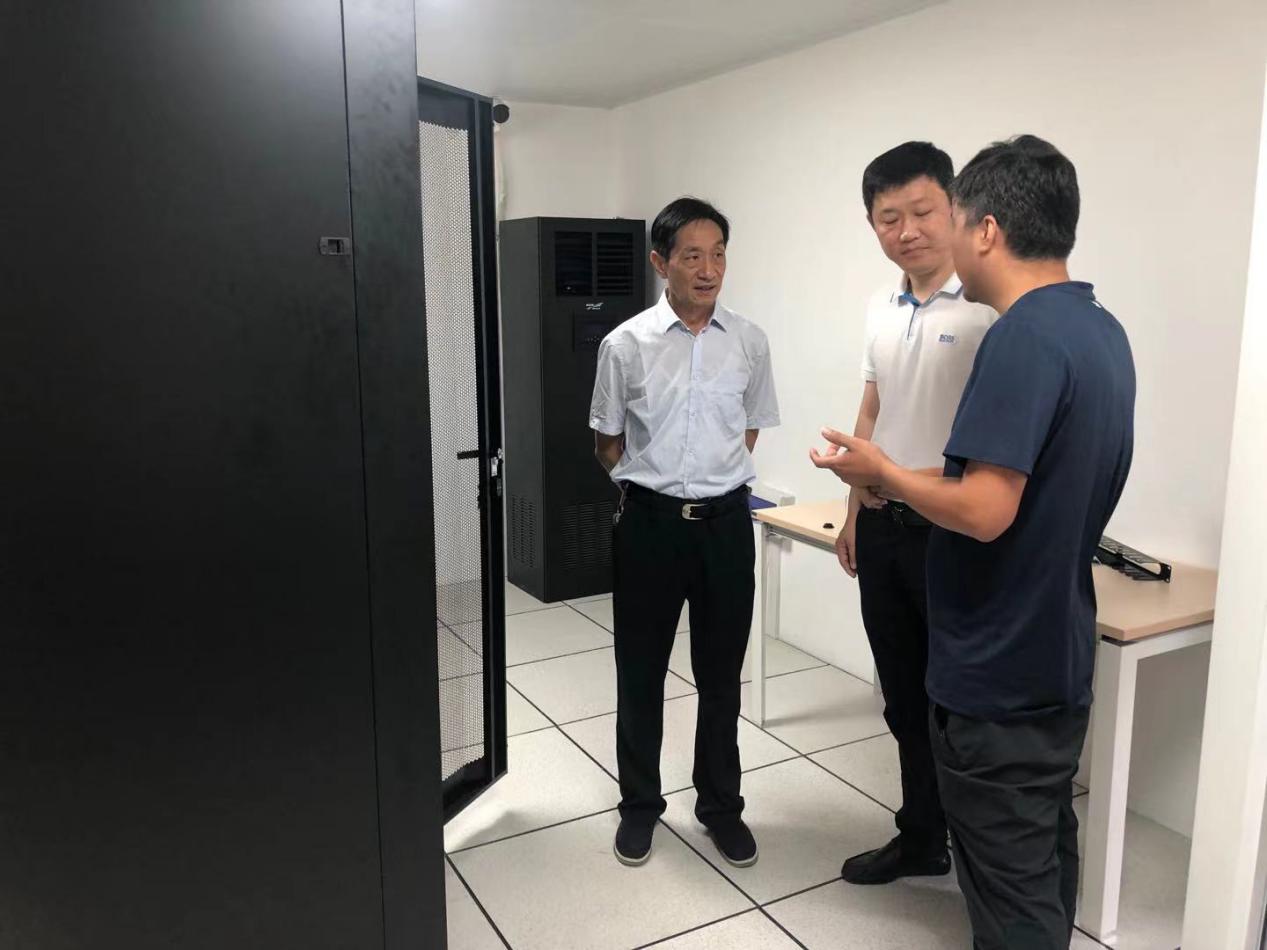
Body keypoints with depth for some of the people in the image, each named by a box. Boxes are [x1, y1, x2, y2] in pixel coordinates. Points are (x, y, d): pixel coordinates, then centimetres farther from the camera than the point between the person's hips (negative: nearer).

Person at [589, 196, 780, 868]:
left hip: (725, 522, 2)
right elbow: (608, 446, 5)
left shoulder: (749, 342, 0)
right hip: (649, 523, -1)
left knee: (721, 674, 13)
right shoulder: (626, 345, -6)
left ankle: (720, 804, 32)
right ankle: (640, 804, 31)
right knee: (641, 674, 11)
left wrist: (713, 478, 10)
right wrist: (656, 484, 9)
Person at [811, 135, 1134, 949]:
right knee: (1046, 855, 23)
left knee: (1012, 885, 7)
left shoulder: (1023, 337, -23)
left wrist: (881, 472, -12)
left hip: (999, 670, -9)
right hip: (1058, 652, 9)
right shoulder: (1103, 330, 6)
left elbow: (984, 512, -28)